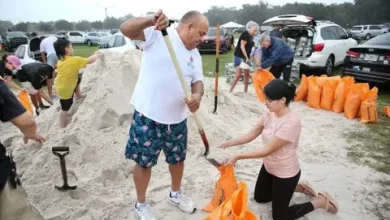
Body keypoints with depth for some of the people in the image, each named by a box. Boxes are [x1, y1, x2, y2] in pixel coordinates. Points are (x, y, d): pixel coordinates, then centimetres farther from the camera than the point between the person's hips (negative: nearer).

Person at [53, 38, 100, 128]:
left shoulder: (60, 61, -2)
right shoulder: (74, 60, -25)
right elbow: (90, 60, -19)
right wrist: (96, 55, -1)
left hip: (60, 85, 8)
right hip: (65, 89, -8)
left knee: (77, 79, 28)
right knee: (65, 108, 10)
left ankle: (78, 95, 42)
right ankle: (63, 126, 25)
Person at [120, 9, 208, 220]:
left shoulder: (195, 54, 10)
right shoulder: (157, 34, -9)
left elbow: (197, 81, 8)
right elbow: (125, 29, -20)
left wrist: (197, 95, -16)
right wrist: (150, 21, -38)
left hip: (177, 118, 6)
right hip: (148, 116, -6)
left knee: (178, 158, 21)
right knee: (144, 162, 9)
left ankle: (175, 193, 48)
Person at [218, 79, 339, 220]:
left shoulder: (291, 122, -33)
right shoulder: (270, 115, -8)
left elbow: (267, 150, -30)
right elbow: (251, 135, -3)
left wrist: (238, 157, -29)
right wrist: (227, 144, -15)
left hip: (286, 174, -8)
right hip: (269, 167, 8)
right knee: (260, 198, 25)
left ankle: (321, 201, 22)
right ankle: (298, 187, 35)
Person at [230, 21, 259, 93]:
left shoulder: (251, 36, 13)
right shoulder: (245, 34, -13)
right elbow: (242, 46, -19)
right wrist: (247, 57, -22)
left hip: (246, 57, 9)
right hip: (239, 57, -9)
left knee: (247, 75, 10)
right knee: (238, 75, -14)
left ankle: (245, 91, 18)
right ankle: (230, 91, -9)